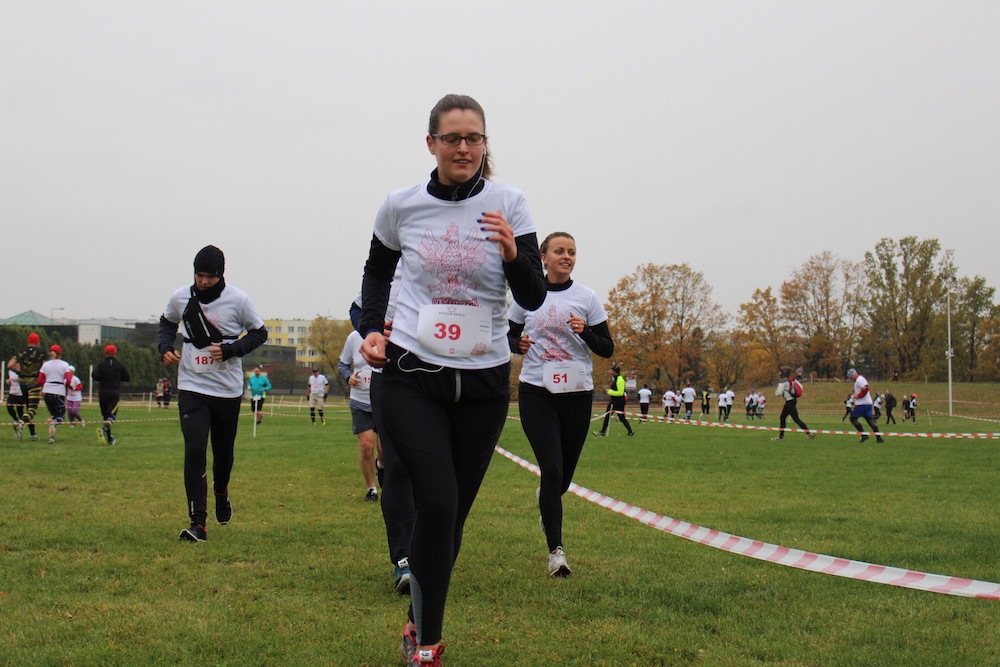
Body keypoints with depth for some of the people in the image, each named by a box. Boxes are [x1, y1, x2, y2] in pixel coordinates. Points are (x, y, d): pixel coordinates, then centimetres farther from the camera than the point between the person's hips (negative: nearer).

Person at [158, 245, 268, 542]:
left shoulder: (237, 299, -8)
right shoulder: (181, 297, -1)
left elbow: (259, 332, 1)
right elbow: (167, 322, 19)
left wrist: (231, 350, -15)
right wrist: (165, 348, 0)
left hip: (228, 389, 0)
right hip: (191, 387, 0)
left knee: (224, 450, 13)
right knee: (194, 451, -14)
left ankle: (221, 492, 47)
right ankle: (197, 523, -14)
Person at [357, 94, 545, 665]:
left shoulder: (508, 204, -3)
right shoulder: (401, 206, -1)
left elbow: (534, 298, -5)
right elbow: (377, 272, 17)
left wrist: (511, 253, -24)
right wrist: (373, 329, 1)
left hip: (485, 379, 1)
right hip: (412, 375, -1)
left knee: (454, 512, 9)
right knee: (437, 504, -15)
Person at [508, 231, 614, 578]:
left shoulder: (586, 297, 2)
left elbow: (607, 349, 3)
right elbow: (510, 336, 15)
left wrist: (586, 331, -16)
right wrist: (519, 344, -8)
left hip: (577, 393, 1)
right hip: (536, 392, -1)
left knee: (565, 474, 9)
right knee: (552, 469, -14)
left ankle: (546, 502, 46)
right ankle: (556, 550, -8)